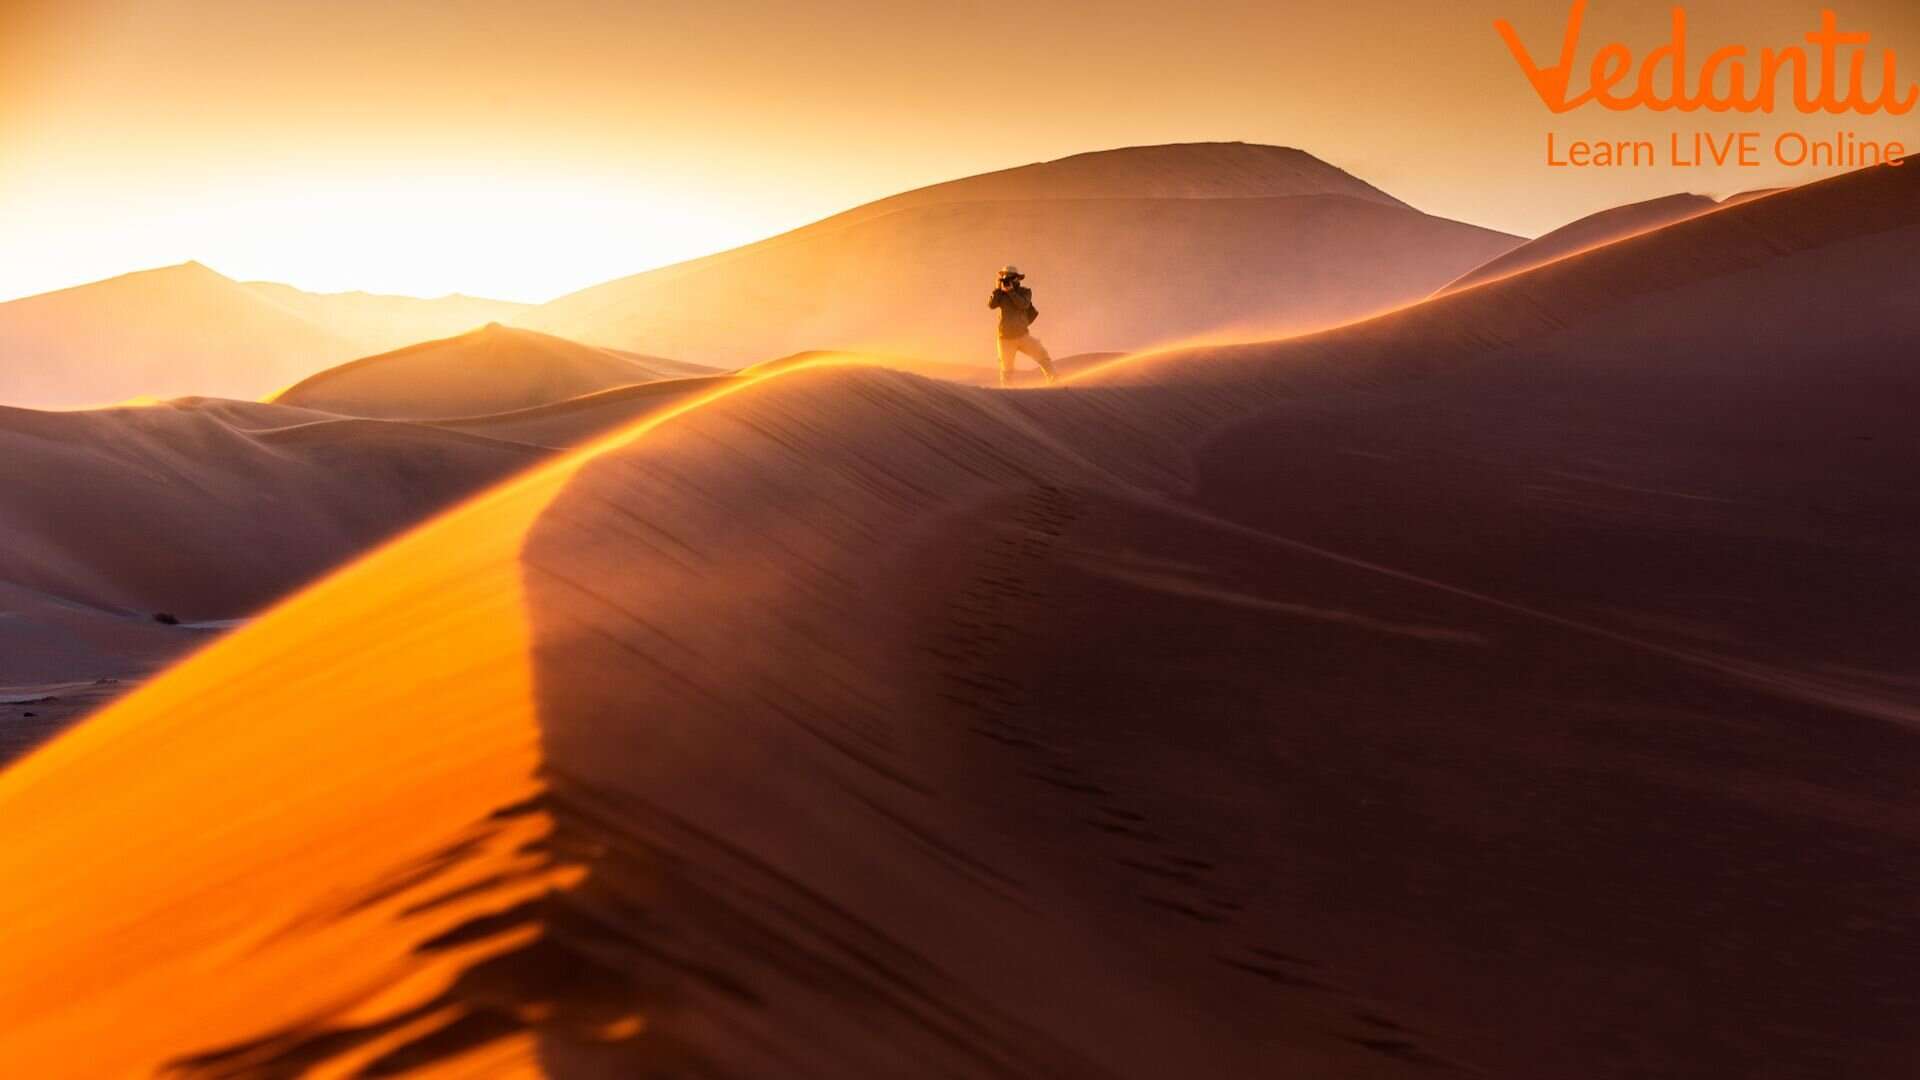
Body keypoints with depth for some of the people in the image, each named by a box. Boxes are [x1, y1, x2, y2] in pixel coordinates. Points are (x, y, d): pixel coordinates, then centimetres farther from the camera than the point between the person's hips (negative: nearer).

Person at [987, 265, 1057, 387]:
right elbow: (991, 304, -11)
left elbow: (1023, 305, -19)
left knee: (1043, 356, -3)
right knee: (1007, 369, 3)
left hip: (1022, 335, 0)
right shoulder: (1001, 294, 5)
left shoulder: (1025, 292, 2)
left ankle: (1054, 381, 4)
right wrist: (997, 289, -15)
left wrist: (1010, 291, -21)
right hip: (1006, 337, 0)